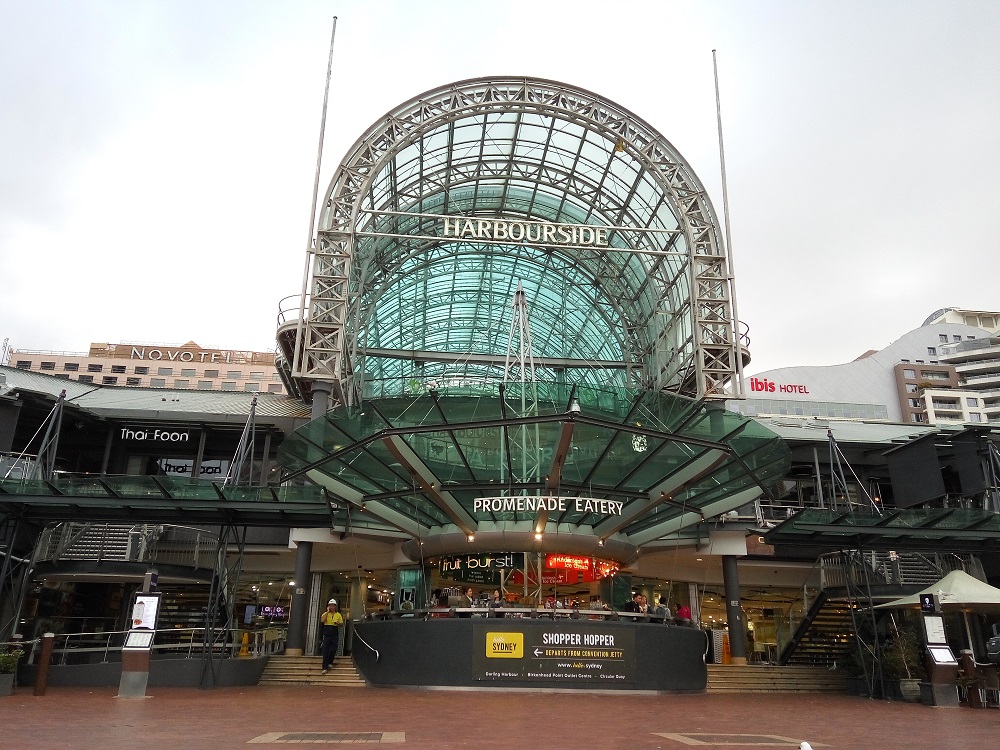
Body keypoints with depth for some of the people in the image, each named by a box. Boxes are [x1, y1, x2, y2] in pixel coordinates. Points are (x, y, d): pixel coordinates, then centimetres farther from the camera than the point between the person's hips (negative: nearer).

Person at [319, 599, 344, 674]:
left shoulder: (338, 615, 6)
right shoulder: (325, 614, 3)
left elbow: (341, 624, 8)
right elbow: (322, 620, -15)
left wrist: (338, 623, -15)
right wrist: (327, 612, -12)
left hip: (335, 635, 1)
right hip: (326, 635, -1)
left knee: (333, 650, 6)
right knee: (325, 651, -5)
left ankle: (329, 663, 29)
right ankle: (325, 667, -3)